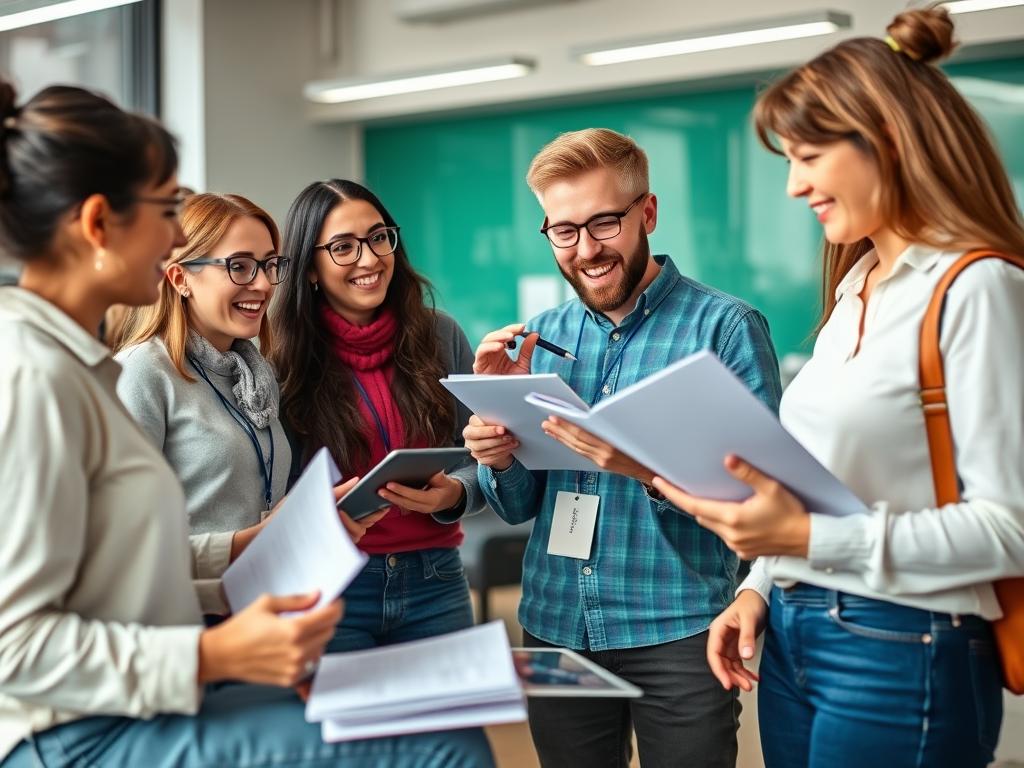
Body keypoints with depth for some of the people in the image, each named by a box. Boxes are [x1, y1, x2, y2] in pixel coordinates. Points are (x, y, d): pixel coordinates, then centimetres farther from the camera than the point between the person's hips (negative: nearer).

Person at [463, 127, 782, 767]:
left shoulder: (727, 328, -8)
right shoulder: (541, 337, 7)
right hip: (555, 626, 5)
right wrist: (499, 453, -11)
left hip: (678, 634, -4)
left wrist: (651, 469, -29)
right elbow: (521, 507, 11)